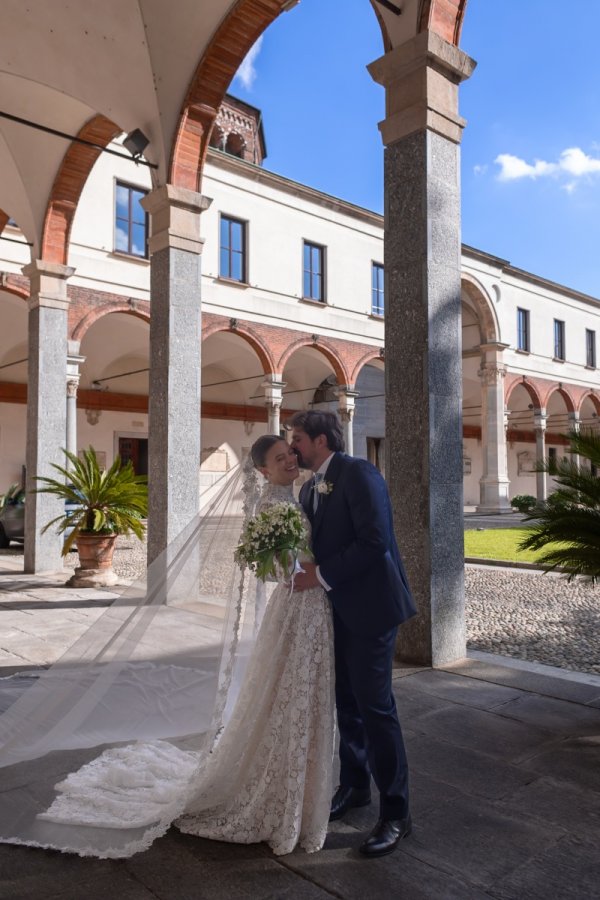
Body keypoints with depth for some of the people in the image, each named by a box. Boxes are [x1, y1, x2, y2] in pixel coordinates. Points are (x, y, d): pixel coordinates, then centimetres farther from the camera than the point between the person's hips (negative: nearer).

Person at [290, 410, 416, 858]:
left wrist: (322, 575, -20)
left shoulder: (358, 472, -16)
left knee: (375, 706, -2)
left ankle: (396, 813, 14)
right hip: (335, 608, 8)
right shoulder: (310, 488, 10)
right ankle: (355, 785, 37)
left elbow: (374, 541, -24)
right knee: (346, 701, 18)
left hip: (369, 605, -8)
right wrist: (304, 571, -5)